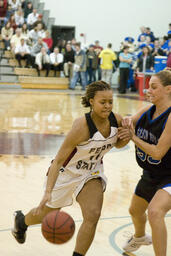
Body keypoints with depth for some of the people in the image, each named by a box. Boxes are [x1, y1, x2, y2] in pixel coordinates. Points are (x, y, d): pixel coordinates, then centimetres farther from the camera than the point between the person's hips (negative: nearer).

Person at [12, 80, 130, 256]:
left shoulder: (116, 120, -17)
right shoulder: (82, 126, -35)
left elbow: (117, 144, 6)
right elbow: (59, 160, -32)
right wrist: (48, 191, -41)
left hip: (92, 172, 4)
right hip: (66, 171, -4)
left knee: (92, 215, -18)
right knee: (47, 214, 19)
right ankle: (21, 221, 54)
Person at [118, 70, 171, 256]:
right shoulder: (148, 110, -6)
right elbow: (126, 124, 7)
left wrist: (134, 137, -22)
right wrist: (126, 122, -17)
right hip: (150, 174, 8)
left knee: (155, 211, -33)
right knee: (135, 211, 27)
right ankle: (139, 237, 60)